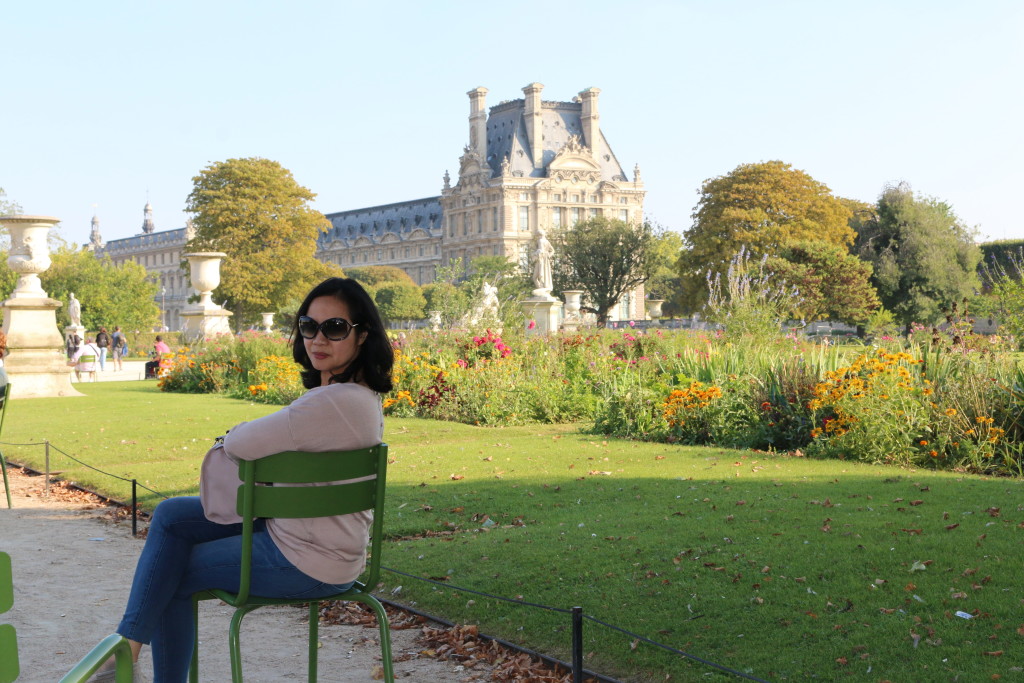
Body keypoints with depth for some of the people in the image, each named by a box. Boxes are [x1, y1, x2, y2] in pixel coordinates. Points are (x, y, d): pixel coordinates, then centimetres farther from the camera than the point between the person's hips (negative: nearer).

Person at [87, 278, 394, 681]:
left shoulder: (336, 402, -29)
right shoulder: (356, 394, 4)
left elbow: (241, 443, -22)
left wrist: (236, 434, 2)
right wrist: (247, 437, -8)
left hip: (304, 562, -10)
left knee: (172, 579, 5)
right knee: (171, 515, 10)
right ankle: (126, 645, 14)